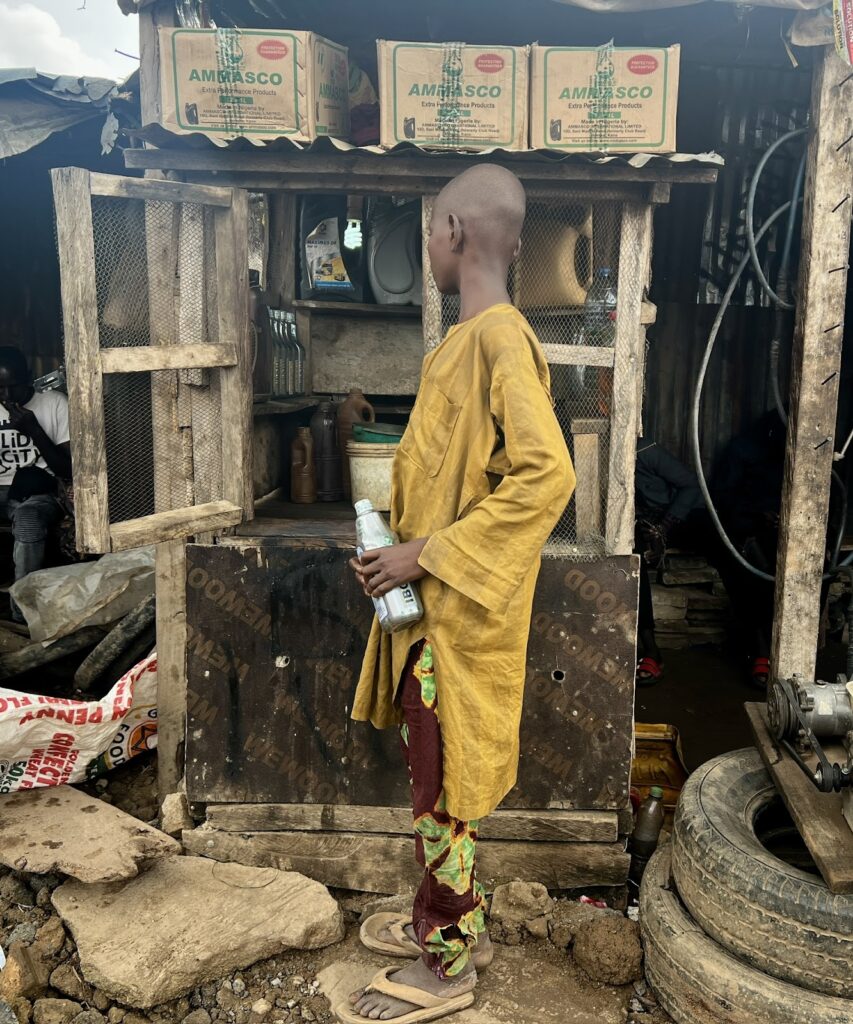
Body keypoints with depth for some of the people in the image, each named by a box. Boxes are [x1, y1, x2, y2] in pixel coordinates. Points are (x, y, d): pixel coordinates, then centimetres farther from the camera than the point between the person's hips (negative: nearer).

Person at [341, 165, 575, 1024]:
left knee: (440, 784, 5)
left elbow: (546, 474, -29)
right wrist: (394, 548, 10)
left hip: (459, 613, -9)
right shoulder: (466, 341, 11)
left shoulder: (500, 339, -19)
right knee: (430, 772, 20)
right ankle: (447, 917, 39)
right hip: (427, 604, 9)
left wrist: (427, 555, -24)